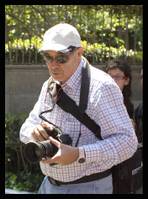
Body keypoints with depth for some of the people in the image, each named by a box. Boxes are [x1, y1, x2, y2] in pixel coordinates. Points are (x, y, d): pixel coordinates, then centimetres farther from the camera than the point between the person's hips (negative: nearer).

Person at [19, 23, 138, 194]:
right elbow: (25, 130, 12)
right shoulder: (49, 86, 7)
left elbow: (127, 142, -23)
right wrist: (33, 131, -13)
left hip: (88, 187, -7)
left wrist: (78, 154, -34)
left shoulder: (101, 87, -18)